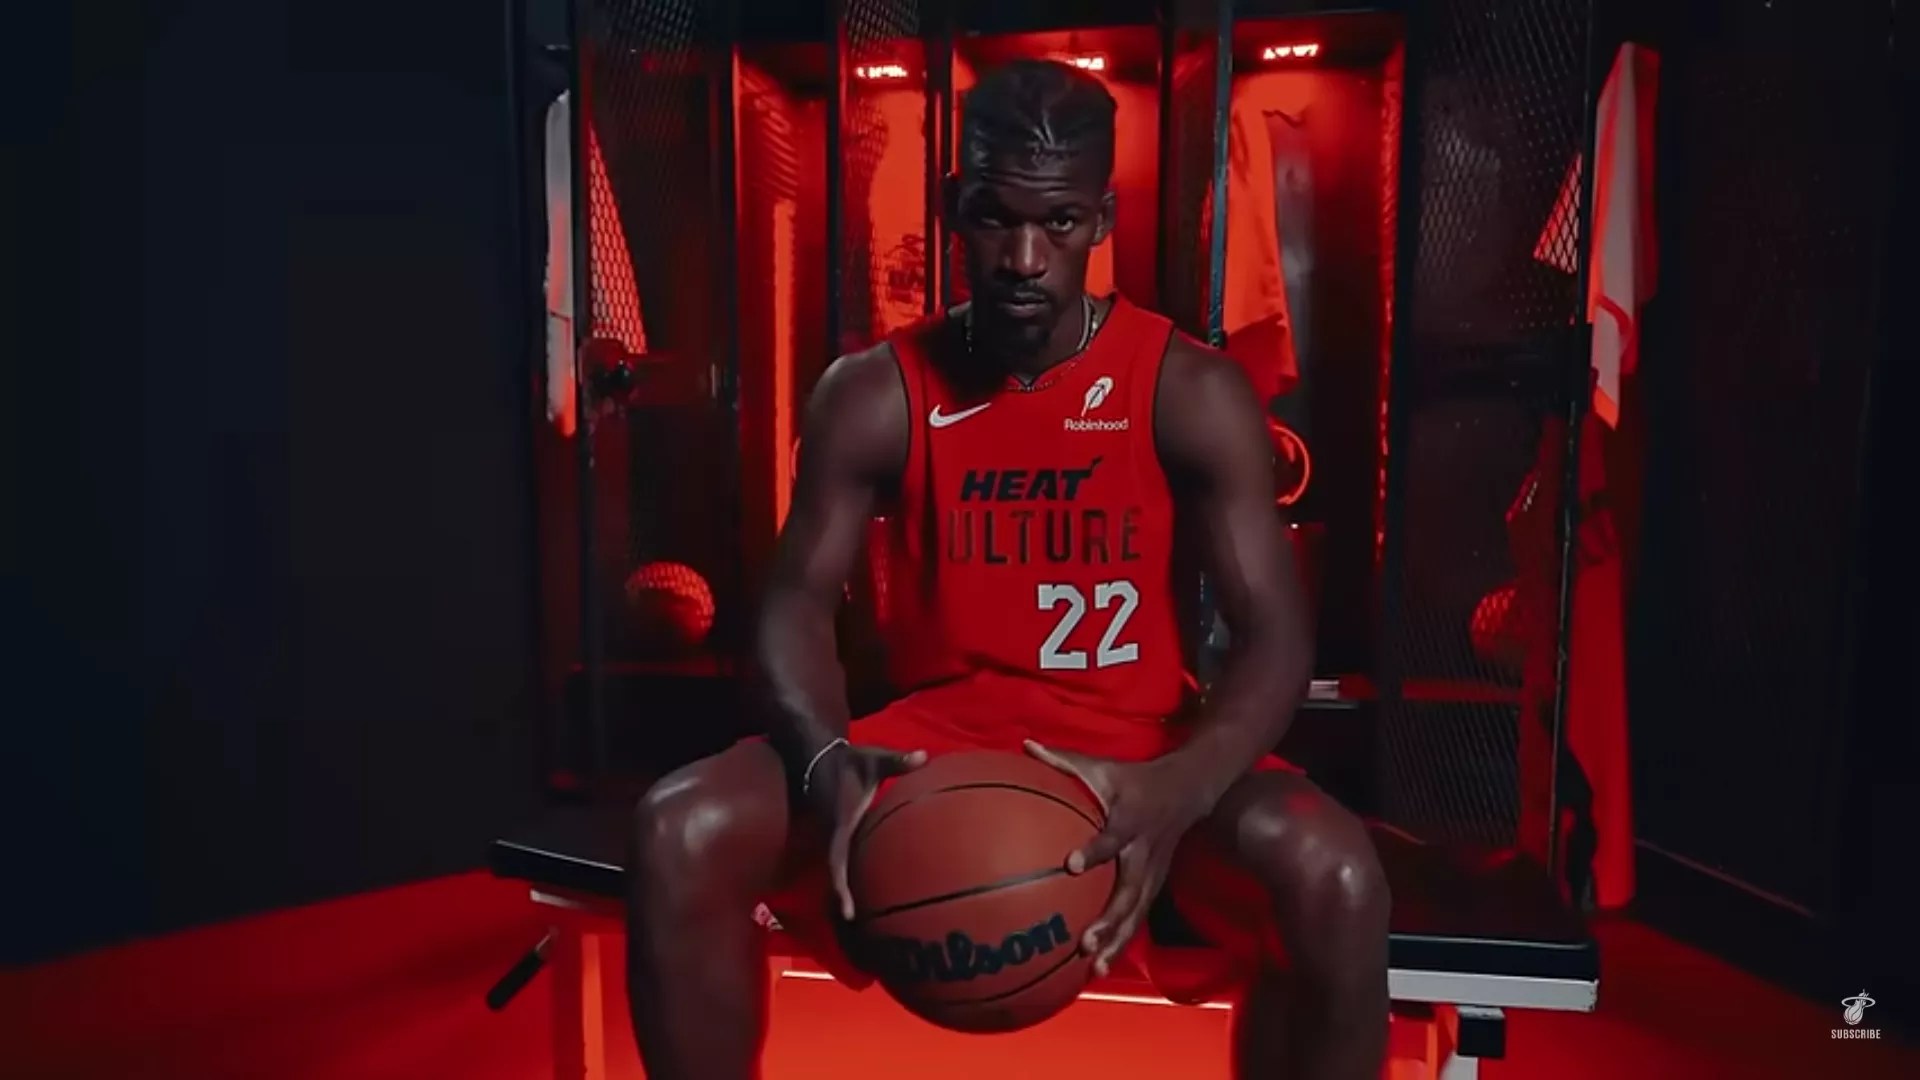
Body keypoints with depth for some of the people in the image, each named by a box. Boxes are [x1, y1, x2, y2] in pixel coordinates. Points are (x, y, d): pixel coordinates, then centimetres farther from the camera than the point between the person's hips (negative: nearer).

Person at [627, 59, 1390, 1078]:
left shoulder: (1191, 392, -7)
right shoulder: (873, 394, -3)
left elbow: (1274, 633, -10)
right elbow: (798, 602, -3)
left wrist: (1178, 789, -32)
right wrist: (827, 758, -26)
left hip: (1132, 746, -1)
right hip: (931, 738, 2)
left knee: (1333, 878, -30)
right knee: (679, 832, -21)